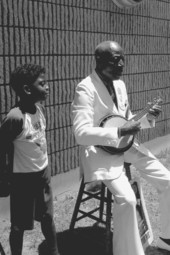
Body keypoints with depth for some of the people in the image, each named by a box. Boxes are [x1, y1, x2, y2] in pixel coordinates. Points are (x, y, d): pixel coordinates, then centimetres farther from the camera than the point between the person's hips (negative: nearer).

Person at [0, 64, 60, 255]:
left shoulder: (40, 108, -4)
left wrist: (43, 166, 9)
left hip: (43, 173, 7)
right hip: (23, 178, -7)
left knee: (47, 217, 21)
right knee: (19, 225, 11)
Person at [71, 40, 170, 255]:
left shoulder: (120, 85, 7)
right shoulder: (86, 89, -17)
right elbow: (81, 133, -26)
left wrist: (148, 118, -2)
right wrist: (119, 132, -28)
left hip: (126, 145, 8)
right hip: (100, 150, -8)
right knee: (126, 198, -27)